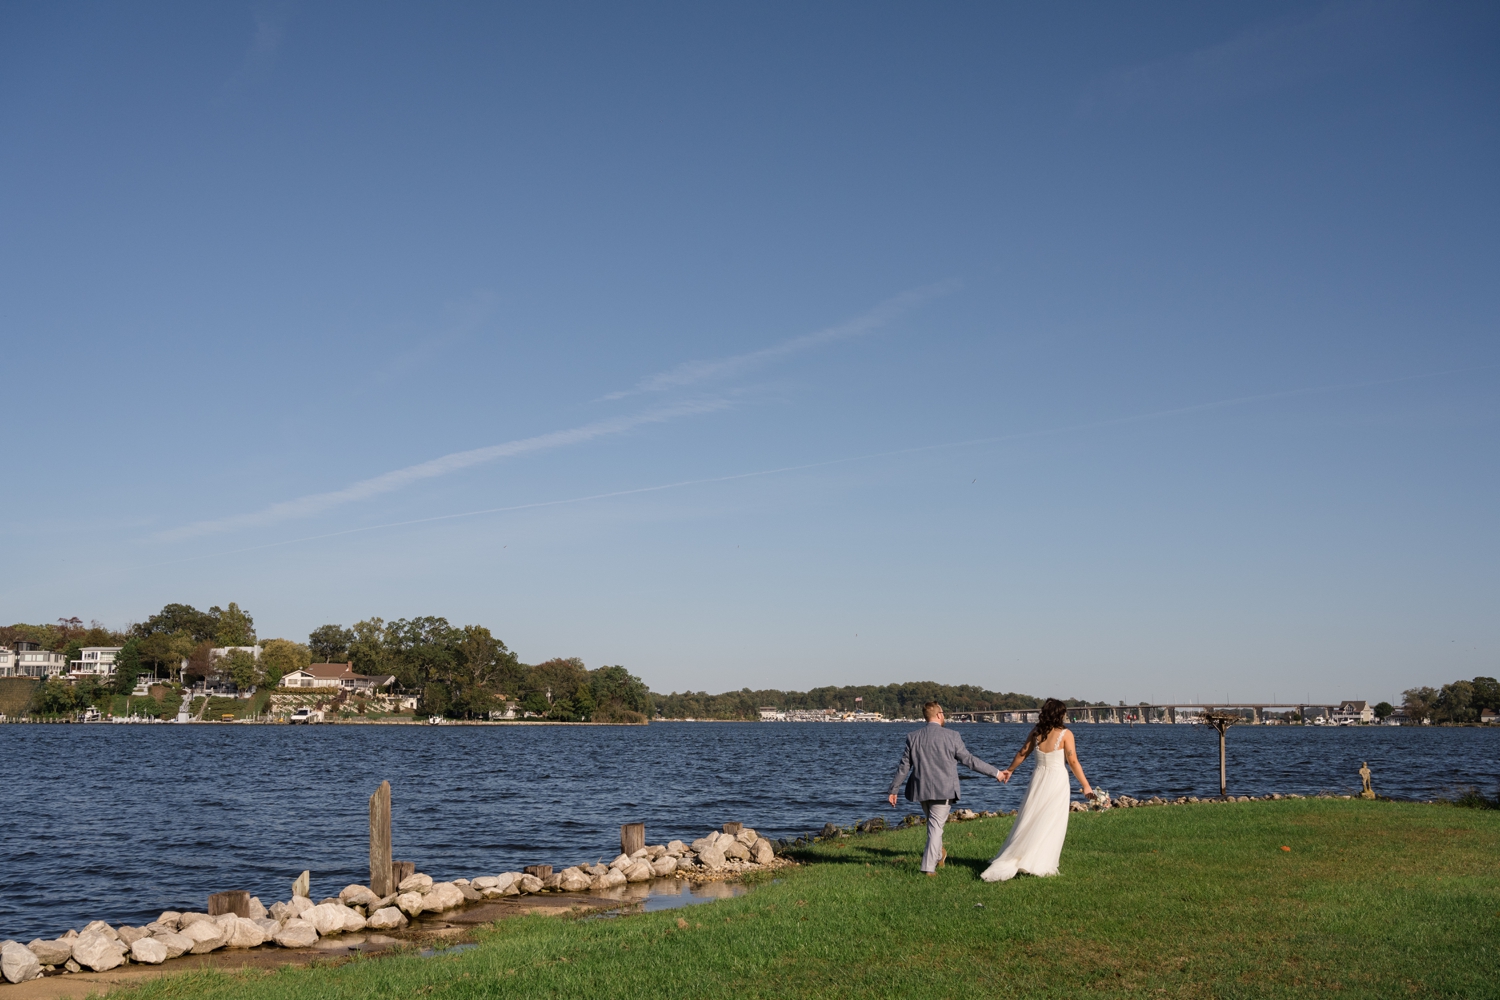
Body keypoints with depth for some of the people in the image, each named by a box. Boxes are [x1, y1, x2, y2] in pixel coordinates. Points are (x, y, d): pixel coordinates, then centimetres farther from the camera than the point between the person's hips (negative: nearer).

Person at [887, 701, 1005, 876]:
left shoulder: (913, 737, -1)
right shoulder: (952, 736, -9)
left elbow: (904, 766, 2)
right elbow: (969, 760, -5)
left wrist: (893, 790, 10)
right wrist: (995, 772, 5)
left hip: (921, 789, 3)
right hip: (944, 790, -3)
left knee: (932, 822, 25)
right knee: (936, 826, 1)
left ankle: (938, 853, 36)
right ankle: (929, 867, -1)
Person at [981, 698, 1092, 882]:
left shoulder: (1036, 732, 4)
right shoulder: (1065, 734, -8)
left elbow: (1022, 753, 13)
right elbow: (1073, 762, -11)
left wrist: (1010, 770, 28)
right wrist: (1086, 785, -7)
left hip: (1038, 778, 4)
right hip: (1057, 779, -4)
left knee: (1029, 822, 11)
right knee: (1051, 824, 4)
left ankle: (1008, 862, 10)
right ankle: (1039, 865, 5)